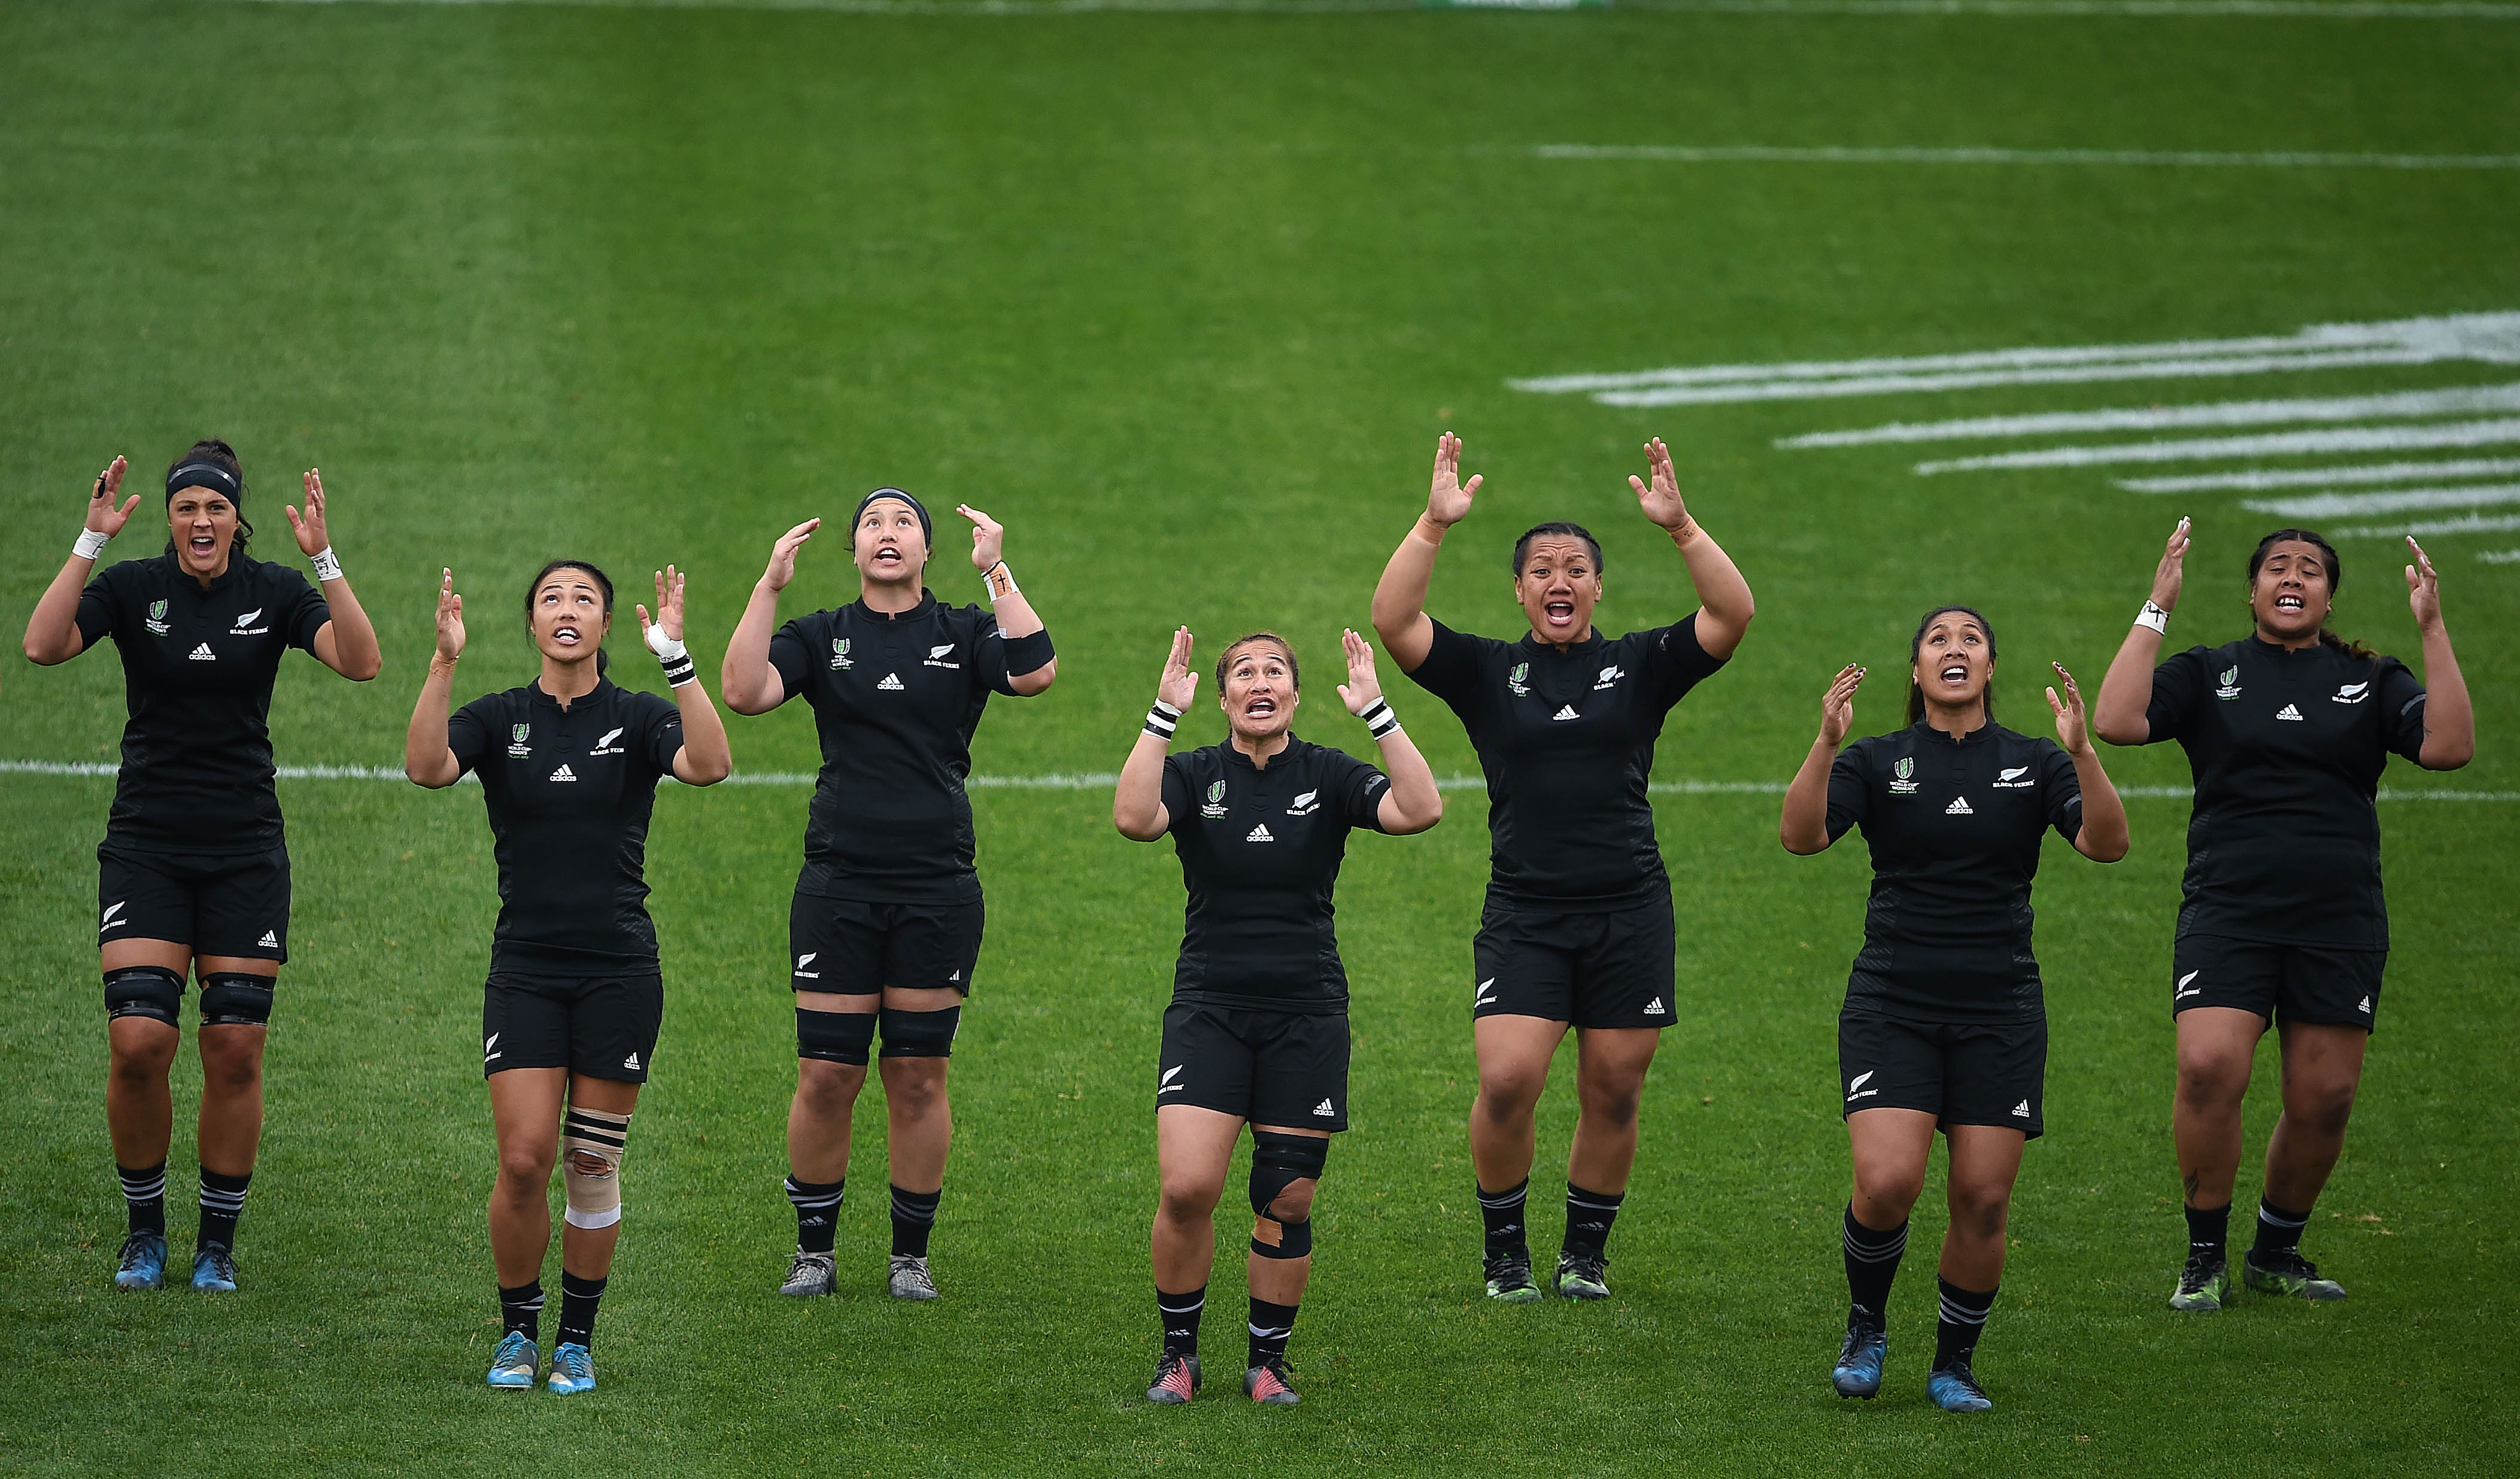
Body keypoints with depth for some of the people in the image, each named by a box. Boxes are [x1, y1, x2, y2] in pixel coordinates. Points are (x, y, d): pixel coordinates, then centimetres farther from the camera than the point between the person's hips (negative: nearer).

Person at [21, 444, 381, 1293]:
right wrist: (92, 541, -23)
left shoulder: (275, 592, 1)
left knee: (235, 1050, 0)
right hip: (146, 843, -1)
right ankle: (144, 1230, 9)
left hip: (245, 848, 1)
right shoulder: (131, 587, -1)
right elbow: (43, 646, -18)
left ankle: (218, 1241, 14)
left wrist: (324, 559, -22)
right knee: (139, 1043, -11)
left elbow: (361, 662, -13)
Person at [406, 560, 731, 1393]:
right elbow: (427, 767, -16)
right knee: (524, 1161, -8)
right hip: (525, 971, 0)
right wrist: (445, 661, -26)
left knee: (592, 1163, 3)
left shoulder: (638, 720, 2)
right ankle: (518, 1329, 11)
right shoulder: (499, 719, 4)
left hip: (619, 971, 0)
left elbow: (709, 765, -19)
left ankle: (577, 1339, 16)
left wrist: (676, 658, -27)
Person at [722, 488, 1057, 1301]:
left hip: (938, 889, 0)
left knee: (918, 1078, 4)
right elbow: (745, 692, -10)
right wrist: (770, 585, -14)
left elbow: (1036, 673, -14)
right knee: (826, 1076, -1)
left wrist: (997, 573, -16)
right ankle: (814, 1249, 13)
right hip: (838, 887, 0)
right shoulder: (821, 637, 7)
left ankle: (911, 1254, 15)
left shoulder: (963, 633, 6)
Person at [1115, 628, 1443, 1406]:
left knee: (1286, 1204, 3)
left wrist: (1376, 712, -22)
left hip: (1306, 1016, 1)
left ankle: (1267, 1361, 20)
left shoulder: (1328, 776, 2)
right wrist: (1163, 714, -25)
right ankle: (1179, 1350, 5)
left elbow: (1421, 810, -16)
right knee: (1187, 1187, -15)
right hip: (1209, 1011, -1)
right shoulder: (1193, 774, 2)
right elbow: (1133, 817, -21)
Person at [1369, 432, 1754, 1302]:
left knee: (1613, 1094, 4)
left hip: (1629, 912, 1)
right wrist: (1434, 526, -17)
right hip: (1524, 913, -1)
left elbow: (1733, 616, -6)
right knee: (1506, 1083, -14)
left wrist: (1681, 528, -17)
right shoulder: (1487, 672, 7)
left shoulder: (1639, 667, 8)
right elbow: (1393, 621, -7)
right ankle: (1506, 1251, 6)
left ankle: (1586, 1254, 22)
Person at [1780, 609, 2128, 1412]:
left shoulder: (2035, 763, 6)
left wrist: (2082, 753, -25)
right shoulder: (1877, 760, 4)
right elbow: (1801, 834, -12)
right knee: (1887, 1182, -17)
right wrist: (1827, 741, -27)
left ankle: (1954, 1366, 16)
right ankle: (1866, 1331, 10)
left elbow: (2107, 844, -10)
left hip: (1999, 1011, 1)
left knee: (1983, 1199, -3)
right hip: (1892, 1006, -1)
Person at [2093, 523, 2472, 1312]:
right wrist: (2157, 610, -9)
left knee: (2324, 1100, 0)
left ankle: (2276, 1254, 24)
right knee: (2209, 1070, -21)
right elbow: (2117, 721, -6)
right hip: (2229, 914, -2)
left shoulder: (2369, 680, 11)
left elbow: (2449, 745, -4)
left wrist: (2432, 630, -9)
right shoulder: (2210, 673, 9)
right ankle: (2205, 1257, -5)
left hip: (2341, 922, 2)